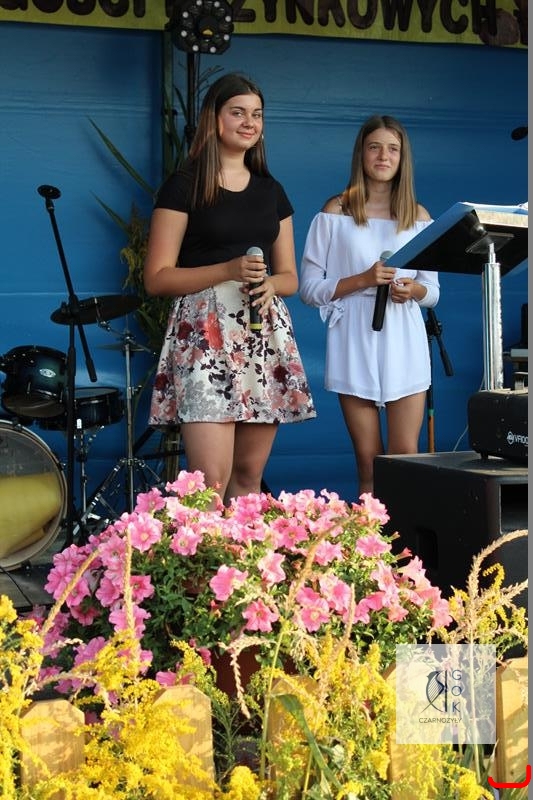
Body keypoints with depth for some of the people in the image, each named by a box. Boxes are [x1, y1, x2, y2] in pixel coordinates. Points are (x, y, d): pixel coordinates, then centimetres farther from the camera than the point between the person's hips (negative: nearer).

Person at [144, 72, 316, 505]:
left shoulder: (271, 190, 17)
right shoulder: (184, 186, 1)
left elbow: (290, 276, 19)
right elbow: (157, 278, -4)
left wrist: (271, 284, -5)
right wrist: (228, 270, -16)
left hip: (266, 336, 5)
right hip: (205, 335, -5)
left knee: (249, 475, 5)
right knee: (211, 479, -14)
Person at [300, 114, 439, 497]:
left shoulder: (419, 216, 12)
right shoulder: (336, 212, 4)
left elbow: (433, 291, 16)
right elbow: (309, 288, 1)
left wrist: (414, 290, -7)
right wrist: (361, 280, -12)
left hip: (404, 345, 2)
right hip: (355, 346, -2)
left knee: (406, 458, -4)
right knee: (369, 463, 0)